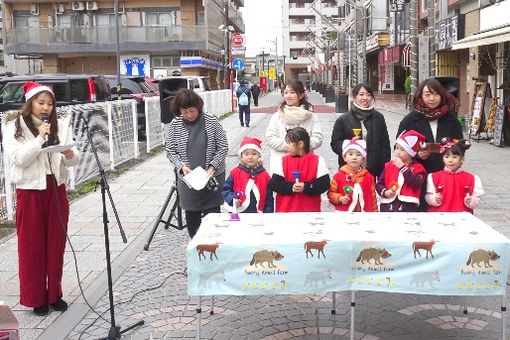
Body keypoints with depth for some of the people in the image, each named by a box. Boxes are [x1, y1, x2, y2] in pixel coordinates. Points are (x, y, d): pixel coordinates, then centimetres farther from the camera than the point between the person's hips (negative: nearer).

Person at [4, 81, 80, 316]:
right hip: (30, 191, -3)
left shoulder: (61, 126, 5)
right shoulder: (14, 128, -4)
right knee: (32, 246, 5)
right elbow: (18, 159, -16)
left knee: (56, 244, 9)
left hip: (56, 189, 3)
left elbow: (73, 160, 2)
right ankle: (36, 298, 16)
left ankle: (54, 294, 23)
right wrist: (40, 138, -22)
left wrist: (70, 155, -21)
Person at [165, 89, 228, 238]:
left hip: (212, 176, -2)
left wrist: (212, 167, -14)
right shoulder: (174, 125, -3)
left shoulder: (211, 121, -7)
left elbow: (223, 147, -3)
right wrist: (182, 166, -15)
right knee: (191, 215, 11)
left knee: (212, 213, 0)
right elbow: (170, 151, 2)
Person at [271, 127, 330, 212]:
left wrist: (306, 187, -19)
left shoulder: (317, 161, -1)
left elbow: (325, 183, -6)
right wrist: (291, 187, -18)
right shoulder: (283, 161, 4)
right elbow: (275, 183, -2)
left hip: (310, 210, -1)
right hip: (285, 209, 1)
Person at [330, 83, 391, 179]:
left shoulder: (378, 118, 9)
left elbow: (385, 145, 10)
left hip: (373, 170, 2)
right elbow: (335, 144, 3)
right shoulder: (343, 120, 3)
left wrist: (385, 169, 5)